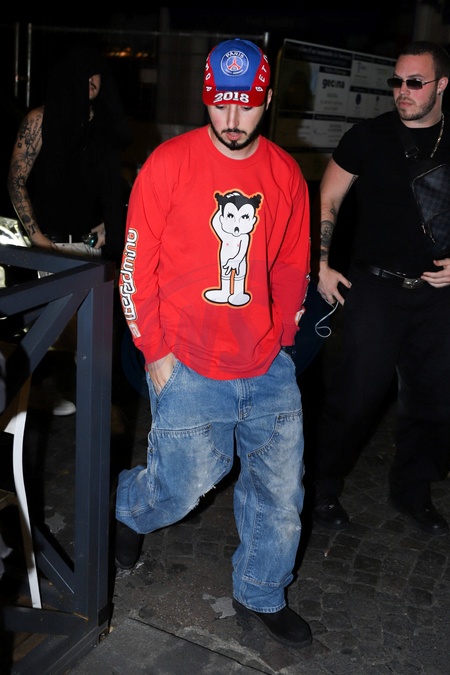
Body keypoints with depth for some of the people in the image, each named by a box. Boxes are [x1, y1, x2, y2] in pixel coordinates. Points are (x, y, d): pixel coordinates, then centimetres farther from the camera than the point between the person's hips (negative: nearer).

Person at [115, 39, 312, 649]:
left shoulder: (286, 173, 3)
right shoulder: (169, 163, -8)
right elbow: (137, 263, -5)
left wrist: (282, 339, 6)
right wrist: (154, 352, -6)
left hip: (267, 369, 4)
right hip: (188, 368, -4)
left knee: (280, 489, 10)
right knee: (184, 486, 7)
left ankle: (262, 594, 34)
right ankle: (129, 508, 43)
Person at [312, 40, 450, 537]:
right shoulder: (368, 137, -2)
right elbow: (327, 202, 3)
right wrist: (321, 266, -4)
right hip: (375, 287, -3)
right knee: (356, 392, -3)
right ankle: (324, 488, 18)